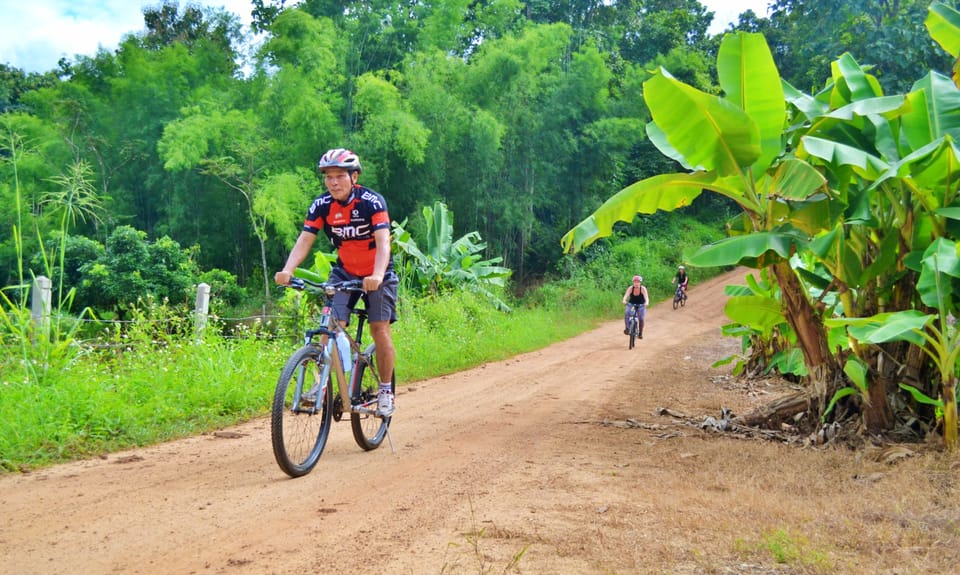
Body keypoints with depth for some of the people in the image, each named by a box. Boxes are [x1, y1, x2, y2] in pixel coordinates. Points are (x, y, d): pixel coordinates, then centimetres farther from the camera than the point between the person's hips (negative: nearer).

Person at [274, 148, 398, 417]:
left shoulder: (372, 202, -22)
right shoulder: (321, 205, -12)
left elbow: (383, 242, -31)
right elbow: (304, 240, -18)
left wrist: (377, 276, -48)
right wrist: (287, 270, -36)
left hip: (376, 275, -3)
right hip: (344, 271, 3)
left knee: (380, 328, -9)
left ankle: (385, 390, 5)